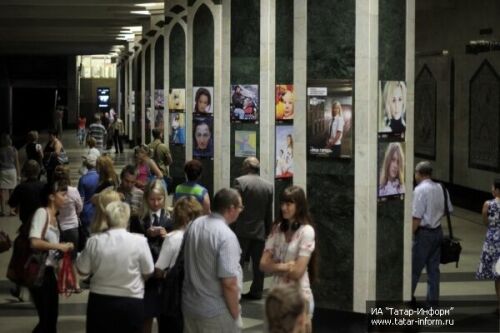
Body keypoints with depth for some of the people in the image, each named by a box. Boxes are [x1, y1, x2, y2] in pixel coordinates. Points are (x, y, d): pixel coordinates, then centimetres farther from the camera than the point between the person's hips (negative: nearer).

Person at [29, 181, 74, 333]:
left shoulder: (53, 217, 12)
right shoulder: (42, 212, -13)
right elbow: (35, 242, -25)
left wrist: (63, 249, -1)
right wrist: (59, 246, -19)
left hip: (49, 270, 9)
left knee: (52, 316, 13)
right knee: (45, 319, -6)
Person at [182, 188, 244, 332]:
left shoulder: (195, 224, 2)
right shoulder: (226, 236, -22)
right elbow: (229, 282, -25)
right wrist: (235, 315, -12)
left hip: (190, 305, 7)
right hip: (216, 312, -7)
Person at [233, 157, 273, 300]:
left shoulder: (240, 181, -10)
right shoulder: (268, 185, 6)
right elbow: (269, 213, 9)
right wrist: (268, 231, 17)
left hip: (243, 230, -4)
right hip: (260, 231, 4)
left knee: (237, 262, 1)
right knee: (258, 263, 9)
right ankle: (256, 291, 11)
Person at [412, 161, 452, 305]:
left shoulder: (420, 190, -16)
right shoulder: (440, 188, 5)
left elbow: (417, 217, -19)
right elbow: (449, 209, 13)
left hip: (424, 232, -7)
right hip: (438, 231, 7)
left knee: (415, 267, 2)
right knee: (434, 267, 12)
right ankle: (433, 298, 17)